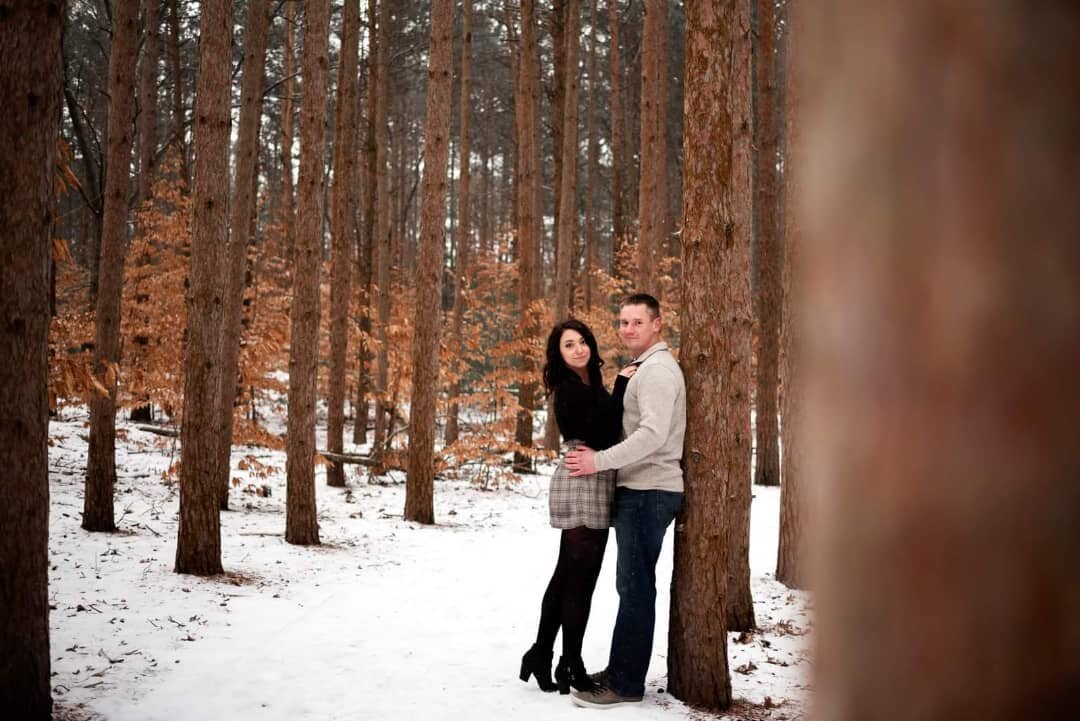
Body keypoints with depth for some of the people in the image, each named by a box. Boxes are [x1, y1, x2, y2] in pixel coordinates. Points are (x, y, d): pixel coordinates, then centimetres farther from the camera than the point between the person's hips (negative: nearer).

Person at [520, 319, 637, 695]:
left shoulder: (592, 385, 14)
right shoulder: (570, 390, -14)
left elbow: (606, 431, 13)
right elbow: (603, 437, -21)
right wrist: (621, 388, -18)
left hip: (588, 487, 10)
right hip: (583, 488, -10)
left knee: (566, 576, 14)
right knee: (580, 580, -3)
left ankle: (541, 655, 21)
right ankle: (571, 667, 6)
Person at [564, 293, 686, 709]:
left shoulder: (657, 369, -14)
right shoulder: (646, 369, 19)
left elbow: (653, 434, -25)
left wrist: (599, 461, -21)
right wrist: (600, 456, 10)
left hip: (649, 492, -10)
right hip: (639, 489, 10)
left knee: (635, 585, -7)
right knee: (633, 585, 13)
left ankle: (626, 683, -4)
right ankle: (621, 671, 20)